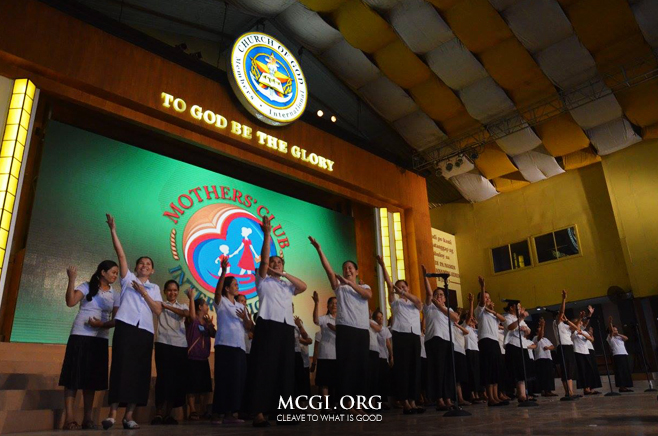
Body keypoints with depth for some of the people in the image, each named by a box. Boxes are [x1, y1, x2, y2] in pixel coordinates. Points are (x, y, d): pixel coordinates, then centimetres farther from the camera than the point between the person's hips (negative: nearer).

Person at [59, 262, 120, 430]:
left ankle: (87, 418, 11)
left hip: (100, 339, 4)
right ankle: (69, 418, -2)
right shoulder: (86, 287, -1)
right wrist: (71, 279, -24)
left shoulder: (115, 295, 10)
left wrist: (102, 324, -13)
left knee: (93, 378, 6)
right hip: (80, 336, -4)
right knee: (74, 375, -5)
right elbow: (70, 302, -17)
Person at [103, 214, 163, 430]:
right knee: (121, 367, -11)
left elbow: (158, 310, 6)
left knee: (139, 371, -1)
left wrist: (143, 293, -1)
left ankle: (129, 416, 3)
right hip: (126, 326, -3)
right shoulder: (128, 278, 15)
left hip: (145, 331, 3)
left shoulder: (154, 288, 18)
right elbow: (121, 254, 7)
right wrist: (113, 230, 2)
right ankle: (112, 414, -11)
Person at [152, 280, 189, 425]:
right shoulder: (160, 304, 11)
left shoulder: (182, 306, 17)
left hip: (180, 345, 3)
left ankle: (168, 414, 10)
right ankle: (158, 413, -5)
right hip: (163, 344, -3)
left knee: (177, 379, 3)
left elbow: (186, 314, -7)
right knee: (163, 377, -10)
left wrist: (167, 307, -10)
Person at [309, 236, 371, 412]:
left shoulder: (364, 286, 17)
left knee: (361, 366, 4)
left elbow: (368, 295, -7)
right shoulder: (339, 286, 11)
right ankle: (346, 403, -4)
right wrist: (319, 249, -14)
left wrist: (350, 283, -13)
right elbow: (329, 270, -3)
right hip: (345, 328, -3)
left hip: (363, 330, 3)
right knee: (346, 365, -7)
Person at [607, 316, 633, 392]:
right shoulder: (610, 337, 4)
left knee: (626, 371, 4)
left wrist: (618, 334, 3)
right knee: (620, 371, -12)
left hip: (625, 355, 7)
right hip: (617, 355, -7)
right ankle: (621, 387, -13)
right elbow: (610, 330, -13)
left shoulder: (619, 337, 24)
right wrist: (610, 323, -26)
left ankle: (625, 386, 8)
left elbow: (626, 338, 8)